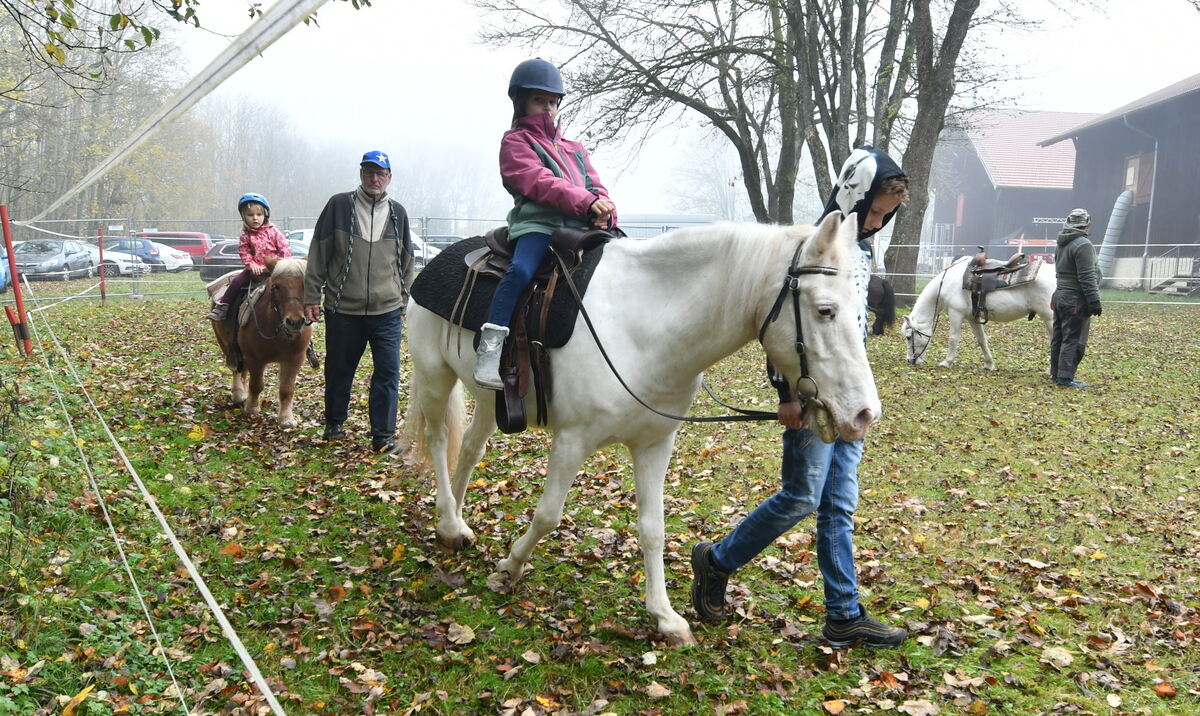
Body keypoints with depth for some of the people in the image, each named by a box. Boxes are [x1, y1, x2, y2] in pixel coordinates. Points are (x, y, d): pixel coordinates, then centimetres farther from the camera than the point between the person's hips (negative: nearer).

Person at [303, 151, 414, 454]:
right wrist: (312, 296, -1)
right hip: (342, 310, -1)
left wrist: (405, 303, 15)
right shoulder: (338, 206, 1)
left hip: (387, 312, 1)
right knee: (339, 370, 11)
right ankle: (334, 423, 31)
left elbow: (406, 262, 16)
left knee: (388, 372, -3)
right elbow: (318, 255, 2)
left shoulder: (397, 213, 9)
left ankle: (383, 435, 4)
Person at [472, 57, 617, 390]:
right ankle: (489, 348, -31)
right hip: (537, 223, -6)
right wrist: (586, 202, -20)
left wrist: (604, 212, -7)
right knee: (520, 270, -34)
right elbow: (540, 183, -7)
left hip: (580, 227, 6)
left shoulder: (574, 149, 30)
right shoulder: (515, 141, 10)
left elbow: (595, 187, 19)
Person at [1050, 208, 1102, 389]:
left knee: (1058, 338, 13)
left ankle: (1056, 373, 21)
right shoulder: (1083, 245, -17)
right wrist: (1094, 301, -17)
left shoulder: (1061, 245, 12)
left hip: (1060, 296, 9)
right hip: (1076, 300, -9)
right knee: (1073, 340, -6)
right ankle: (1065, 377, -7)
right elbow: (1087, 277, -20)